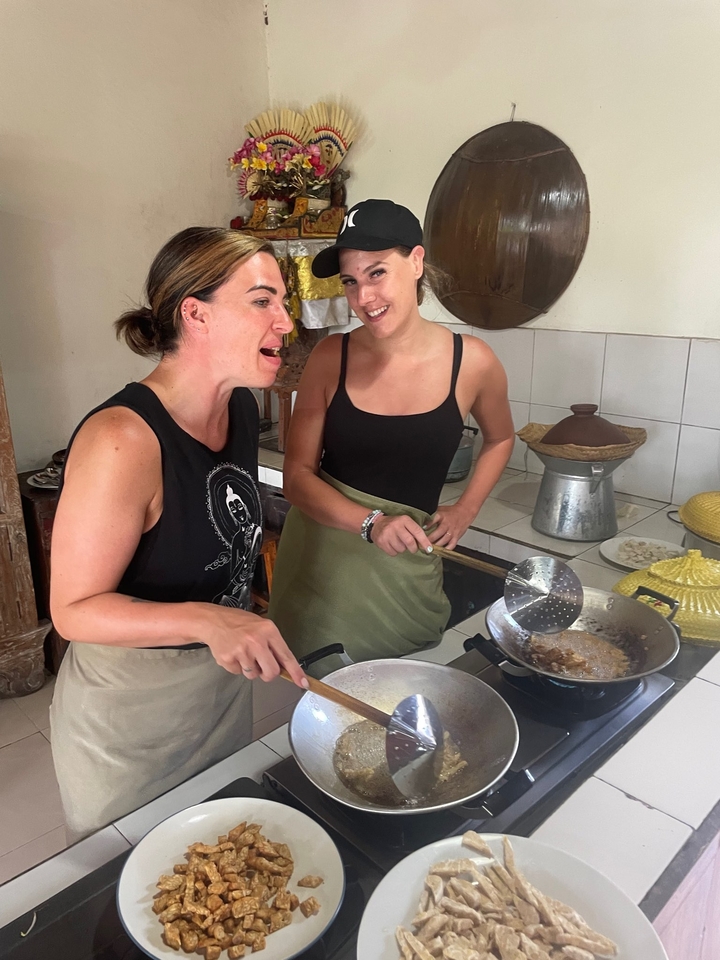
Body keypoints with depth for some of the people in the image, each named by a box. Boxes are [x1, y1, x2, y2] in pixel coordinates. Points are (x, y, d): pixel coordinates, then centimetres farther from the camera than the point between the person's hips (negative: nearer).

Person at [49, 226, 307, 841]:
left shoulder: (242, 407, -5)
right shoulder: (122, 439, -30)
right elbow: (74, 609, -23)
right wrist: (205, 620, -37)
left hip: (226, 684, 7)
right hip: (128, 714, -6)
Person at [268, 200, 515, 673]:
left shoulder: (473, 362, -7)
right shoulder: (331, 357, -8)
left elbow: (500, 439, 14)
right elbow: (297, 475, -5)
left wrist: (465, 510, 2)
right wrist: (371, 523, -19)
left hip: (405, 568, 0)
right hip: (321, 558, 0)